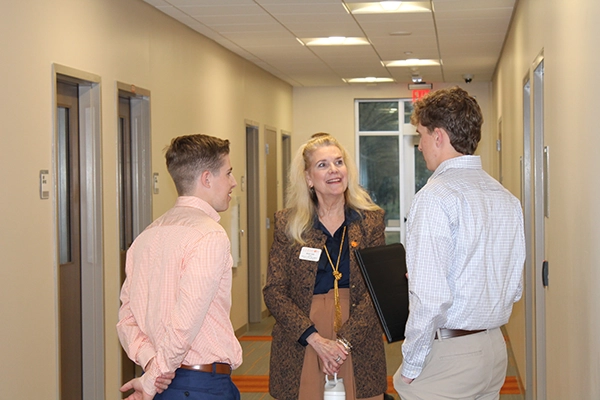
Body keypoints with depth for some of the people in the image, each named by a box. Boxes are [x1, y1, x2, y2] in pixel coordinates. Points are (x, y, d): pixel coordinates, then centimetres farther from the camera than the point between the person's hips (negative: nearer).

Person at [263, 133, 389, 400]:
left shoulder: (371, 220, 3)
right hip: (300, 346, 0)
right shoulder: (288, 224, 2)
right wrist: (315, 338, -14)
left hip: (358, 345, 1)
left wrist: (345, 340, -14)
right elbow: (274, 291, -2)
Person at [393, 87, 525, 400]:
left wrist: (410, 367, -13)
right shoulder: (507, 199, 8)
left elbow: (430, 298, -22)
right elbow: (514, 289, 13)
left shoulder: (435, 198, -17)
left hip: (448, 358, -8)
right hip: (494, 350, 8)